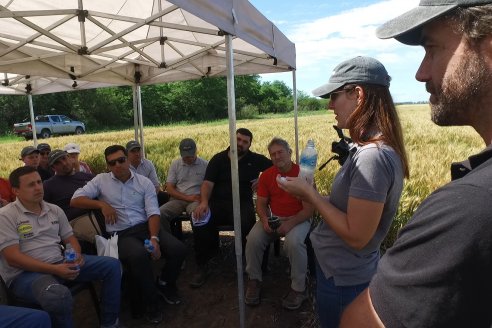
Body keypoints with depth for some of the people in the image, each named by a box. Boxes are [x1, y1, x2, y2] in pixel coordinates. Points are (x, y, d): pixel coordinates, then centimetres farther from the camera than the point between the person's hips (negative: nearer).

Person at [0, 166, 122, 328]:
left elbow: (70, 239, 17)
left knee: (112, 265, -5)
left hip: (61, 263, 7)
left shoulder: (55, 210, 13)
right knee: (59, 295, -41)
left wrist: (76, 255, -8)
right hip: (25, 273, -6)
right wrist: (54, 270, -23)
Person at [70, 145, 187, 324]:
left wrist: (154, 238, -19)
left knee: (178, 249, -20)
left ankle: (165, 284, 14)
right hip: (120, 234, -2)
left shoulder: (144, 182, 7)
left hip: (145, 227, 2)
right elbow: (75, 200, 4)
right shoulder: (101, 180, 8)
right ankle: (150, 302, -9)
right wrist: (101, 204, -10)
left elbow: (153, 213, -3)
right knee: (139, 255, -36)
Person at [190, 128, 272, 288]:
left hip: (242, 204, -1)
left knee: (246, 223, -36)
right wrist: (204, 202, -20)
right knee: (200, 220, -30)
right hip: (217, 203, 1)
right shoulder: (218, 159, 10)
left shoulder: (255, 159, 10)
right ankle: (202, 266, -9)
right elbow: (207, 183, -1)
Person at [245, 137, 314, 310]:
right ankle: (254, 281, 2)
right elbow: (261, 203, 7)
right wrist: (264, 219, -14)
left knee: (293, 242, -34)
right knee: (253, 239, -22)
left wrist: (291, 223, -26)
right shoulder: (266, 175, 3)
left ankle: (299, 288, -10)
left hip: (298, 218, -4)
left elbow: (308, 209, -12)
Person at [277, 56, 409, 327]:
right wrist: (312, 194, 1)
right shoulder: (369, 148, 3)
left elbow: (356, 235, -27)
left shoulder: (372, 156, -29)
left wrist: (309, 193, -21)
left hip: (342, 279, -9)